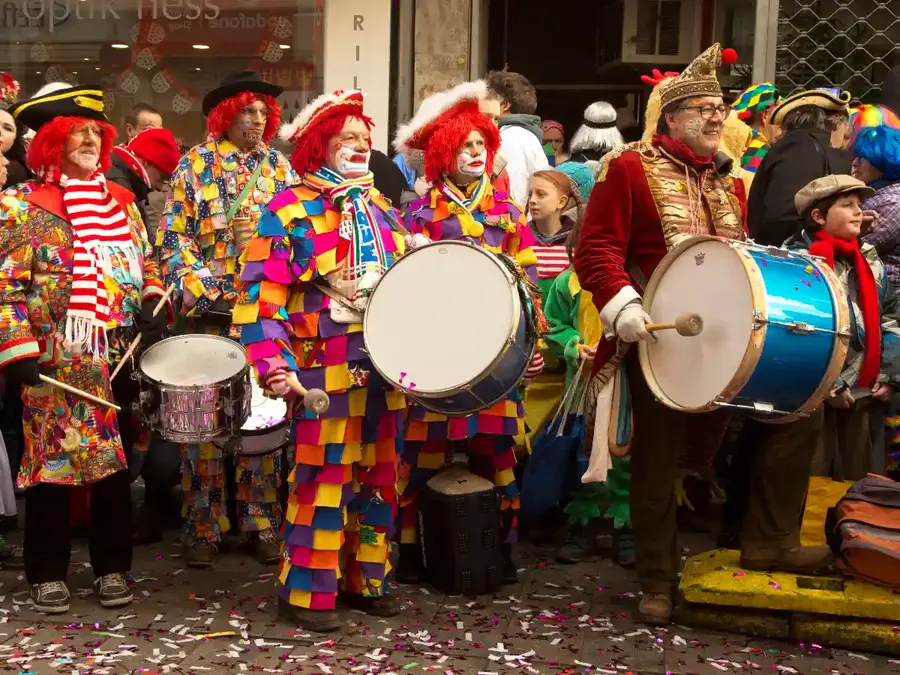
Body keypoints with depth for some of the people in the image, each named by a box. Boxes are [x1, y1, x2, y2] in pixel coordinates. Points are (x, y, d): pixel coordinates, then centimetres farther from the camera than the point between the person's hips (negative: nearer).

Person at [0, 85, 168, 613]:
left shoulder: (121, 201, 12)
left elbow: (147, 264, 19)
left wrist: (151, 308, 1)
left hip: (118, 355, 4)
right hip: (55, 359, -4)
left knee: (116, 463, 9)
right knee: (52, 462, 3)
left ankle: (113, 566, 21)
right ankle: (49, 572, 17)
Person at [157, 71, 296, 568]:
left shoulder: (279, 166, 11)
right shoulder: (196, 163, 4)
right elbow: (174, 237, -2)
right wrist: (200, 296, -13)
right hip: (211, 311, -2)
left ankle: (262, 523, 16)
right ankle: (203, 527, 12)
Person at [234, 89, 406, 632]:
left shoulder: (382, 209, 15)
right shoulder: (291, 210, -4)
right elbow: (262, 292, -11)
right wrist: (274, 362, -20)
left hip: (387, 364, 6)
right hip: (327, 369, -6)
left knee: (379, 475, 12)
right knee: (325, 478, -3)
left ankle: (368, 578, 26)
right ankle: (307, 592, 10)